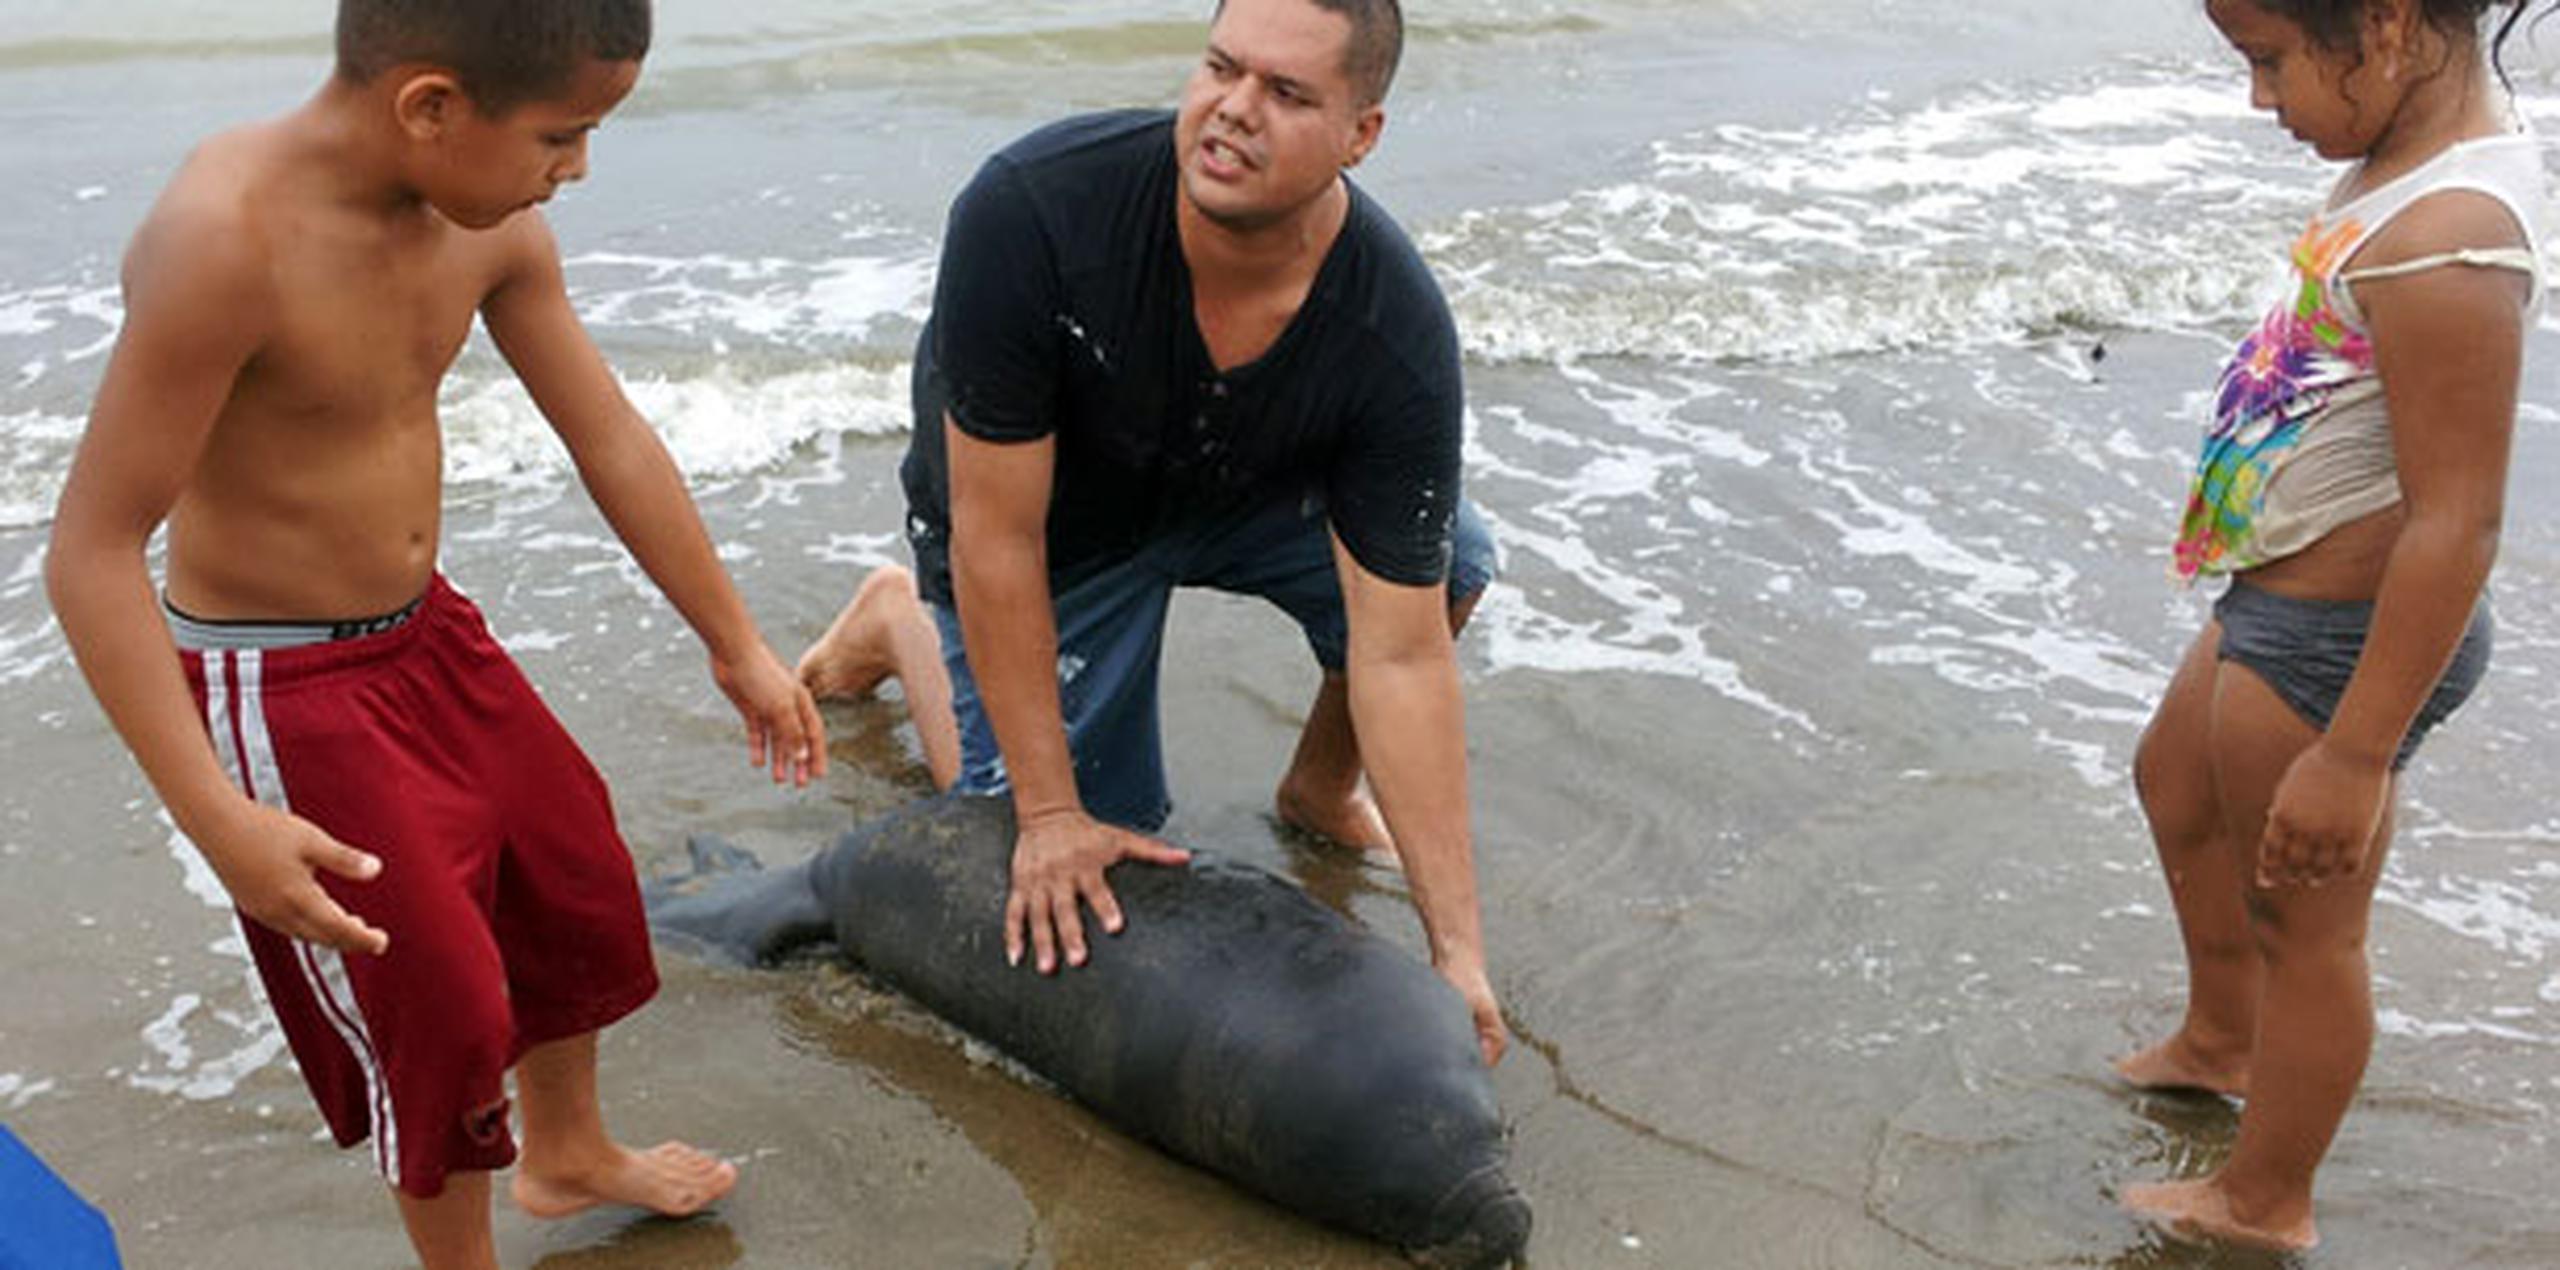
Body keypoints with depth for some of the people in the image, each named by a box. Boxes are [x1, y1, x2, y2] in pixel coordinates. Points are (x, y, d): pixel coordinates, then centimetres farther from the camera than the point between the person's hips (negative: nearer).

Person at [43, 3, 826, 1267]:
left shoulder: (490, 224, -9)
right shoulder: (226, 237, -30)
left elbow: (612, 440, 2)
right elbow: (93, 550, -27)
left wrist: (736, 643, 9)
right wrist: (216, 816, -30)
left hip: (430, 632, 8)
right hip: (280, 688, -7)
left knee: (582, 883, 20)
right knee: (445, 1004, 0)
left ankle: (566, 1153, 46)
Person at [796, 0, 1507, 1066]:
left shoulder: (1399, 336, -32)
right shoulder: (1029, 210, -38)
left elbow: (1400, 655, -29)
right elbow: (997, 540, -30)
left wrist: (1457, 949, -31)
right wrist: (1050, 814, -25)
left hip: (1252, 494, 3)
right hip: (1059, 522, -3)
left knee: (1446, 567, -22)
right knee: (1059, 893, 0)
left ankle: (1322, 788, 10)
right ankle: (906, 622, 25)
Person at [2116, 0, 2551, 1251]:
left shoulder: (2441, 240, -32)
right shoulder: (2427, 153, -2)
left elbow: (2458, 526, -31)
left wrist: (2354, 758, -26)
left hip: (2334, 637, -10)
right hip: (2285, 605, 10)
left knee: (2300, 919, 11)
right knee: (2176, 784, 32)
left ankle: (2261, 1200, 35)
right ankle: (2221, 1041, 55)